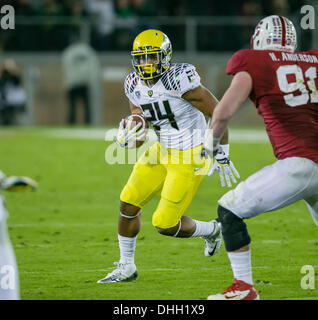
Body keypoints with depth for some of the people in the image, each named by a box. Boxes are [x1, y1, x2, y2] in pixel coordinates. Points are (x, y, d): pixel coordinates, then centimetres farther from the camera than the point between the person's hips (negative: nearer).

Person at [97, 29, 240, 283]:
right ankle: (126, 267, 21)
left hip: (189, 158, -8)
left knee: (165, 224, -7)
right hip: (163, 151, 8)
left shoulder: (179, 79, -24)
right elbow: (138, 133, 7)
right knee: (129, 203, 5)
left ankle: (211, 231, 23)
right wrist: (127, 136, -18)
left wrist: (223, 156, -12)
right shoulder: (136, 86, 0)